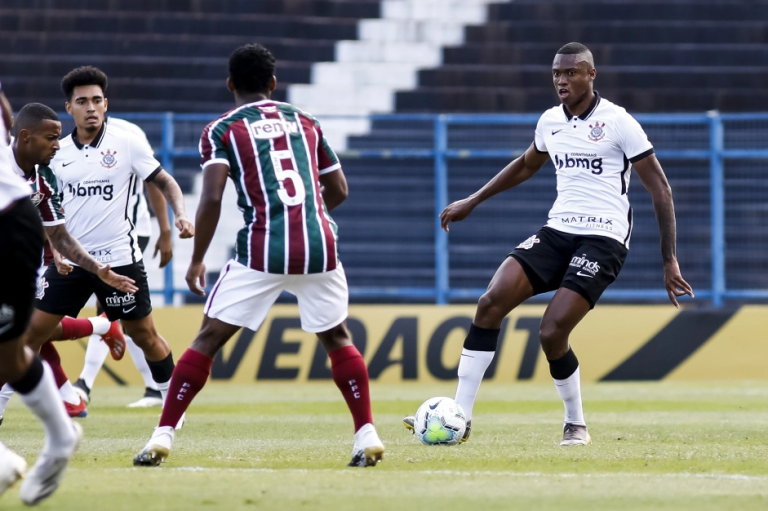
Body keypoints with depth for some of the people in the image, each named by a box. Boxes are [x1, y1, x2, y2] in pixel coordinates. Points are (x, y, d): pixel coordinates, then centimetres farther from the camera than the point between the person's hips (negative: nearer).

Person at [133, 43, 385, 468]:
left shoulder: (221, 130, 5)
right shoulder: (304, 122, 17)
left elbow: (212, 198, -8)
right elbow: (338, 191, 21)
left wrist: (196, 261, 0)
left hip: (262, 250, -3)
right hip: (319, 245, 3)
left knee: (208, 339, 6)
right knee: (336, 338, 21)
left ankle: (162, 437, 1)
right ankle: (367, 436, 12)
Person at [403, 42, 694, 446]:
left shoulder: (618, 123, -8)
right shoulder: (550, 121, 11)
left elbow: (660, 189, -5)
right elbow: (526, 165, 33)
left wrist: (669, 260, -9)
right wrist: (472, 201, 30)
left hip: (602, 240, -6)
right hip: (557, 231, 6)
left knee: (552, 332, -20)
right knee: (491, 302, -13)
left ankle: (576, 424, 6)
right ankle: (459, 418, -12)